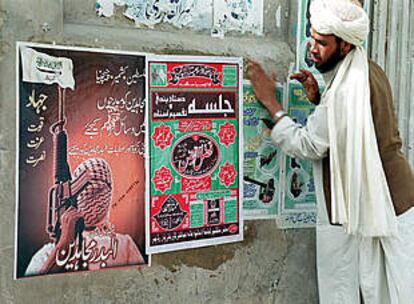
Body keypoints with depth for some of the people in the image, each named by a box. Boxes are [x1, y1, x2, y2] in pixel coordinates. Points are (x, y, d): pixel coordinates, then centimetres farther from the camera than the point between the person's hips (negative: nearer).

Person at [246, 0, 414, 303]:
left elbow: (308, 145, -21)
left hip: (367, 208, -9)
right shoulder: (369, 71, 6)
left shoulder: (347, 90, -25)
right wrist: (318, 99, 0)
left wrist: (269, 100, -14)